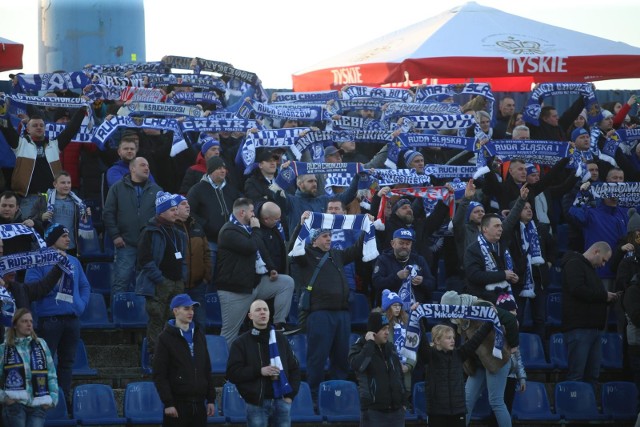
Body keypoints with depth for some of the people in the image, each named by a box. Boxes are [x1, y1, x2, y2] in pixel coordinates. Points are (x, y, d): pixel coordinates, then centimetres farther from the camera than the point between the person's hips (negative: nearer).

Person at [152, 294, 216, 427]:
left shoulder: (199, 335, 14)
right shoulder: (166, 338, -3)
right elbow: (159, 375, -8)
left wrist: (211, 399, 12)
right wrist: (168, 403, -14)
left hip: (199, 404, 5)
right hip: (178, 404, -5)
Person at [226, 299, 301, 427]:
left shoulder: (281, 339, 12)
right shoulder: (241, 343, 2)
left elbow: (294, 368, 14)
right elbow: (232, 373, -5)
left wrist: (290, 395, 2)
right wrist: (259, 371, -15)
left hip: (281, 402, 3)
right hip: (257, 404, -3)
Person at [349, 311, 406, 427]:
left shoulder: (390, 348, 12)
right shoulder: (359, 348, -5)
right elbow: (357, 365, -28)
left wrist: (403, 401, 16)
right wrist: (370, 343, -19)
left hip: (396, 410, 6)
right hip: (373, 410, -6)